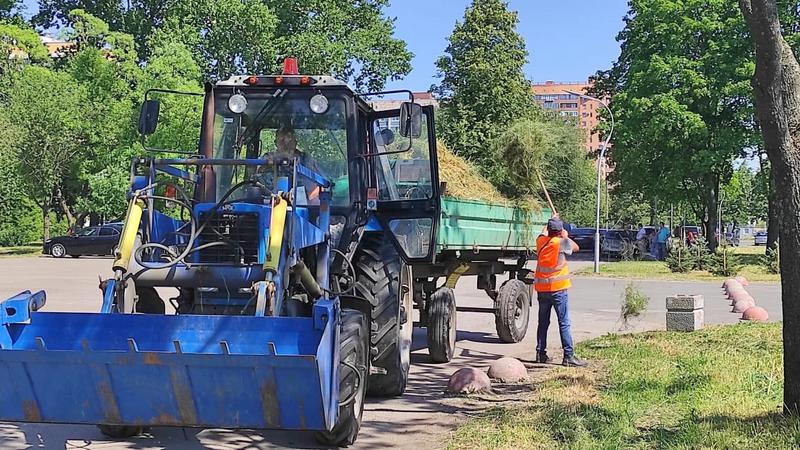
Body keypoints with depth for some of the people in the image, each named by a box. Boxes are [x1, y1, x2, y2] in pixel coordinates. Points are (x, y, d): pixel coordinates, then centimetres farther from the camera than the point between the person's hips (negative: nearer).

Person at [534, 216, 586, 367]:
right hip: (558, 289, -6)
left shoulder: (541, 241, 5)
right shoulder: (561, 242, -10)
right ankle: (568, 356, -8)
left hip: (541, 288, 6)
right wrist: (566, 236, 23)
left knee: (543, 322, 13)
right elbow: (576, 247, 8)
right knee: (564, 323, -5)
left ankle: (541, 353, 16)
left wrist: (552, 220, 45)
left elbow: (544, 232, 29)